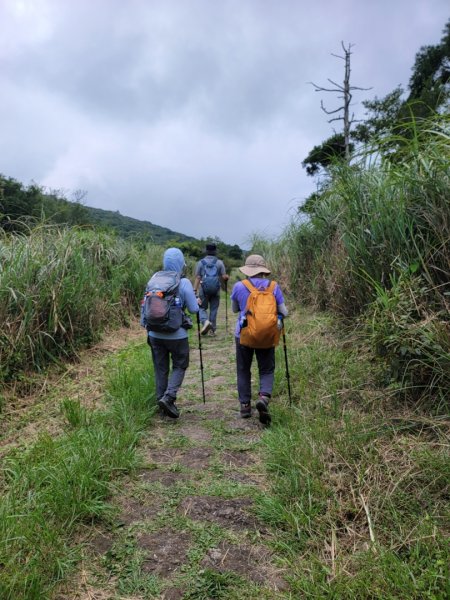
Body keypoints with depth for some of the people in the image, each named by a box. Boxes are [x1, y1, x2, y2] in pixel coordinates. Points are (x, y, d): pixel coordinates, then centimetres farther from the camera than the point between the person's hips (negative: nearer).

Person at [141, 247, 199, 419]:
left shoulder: (154, 280, -1)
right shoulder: (184, 283, -12)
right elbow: (193, 309, -9)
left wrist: (145, 325, 18)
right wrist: (195, 301, 13)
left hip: (155, 334, 4)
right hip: (177, 334, -4)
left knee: (160, 369, 15)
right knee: (179, 366, 13)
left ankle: (161, 399, 24)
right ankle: (168, 397, -3)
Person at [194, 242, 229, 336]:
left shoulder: (200, 262, 3)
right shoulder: (219, 262, 3)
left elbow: (197, 278, -2)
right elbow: (224, 277, -2)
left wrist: (195, 291, -2)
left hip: (204, 290, -1)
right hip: (216, 290, 1)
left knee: (202, 308, 11)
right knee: (214, 309, 9)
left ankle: (205, 321, -17)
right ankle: (212, 330, 12)